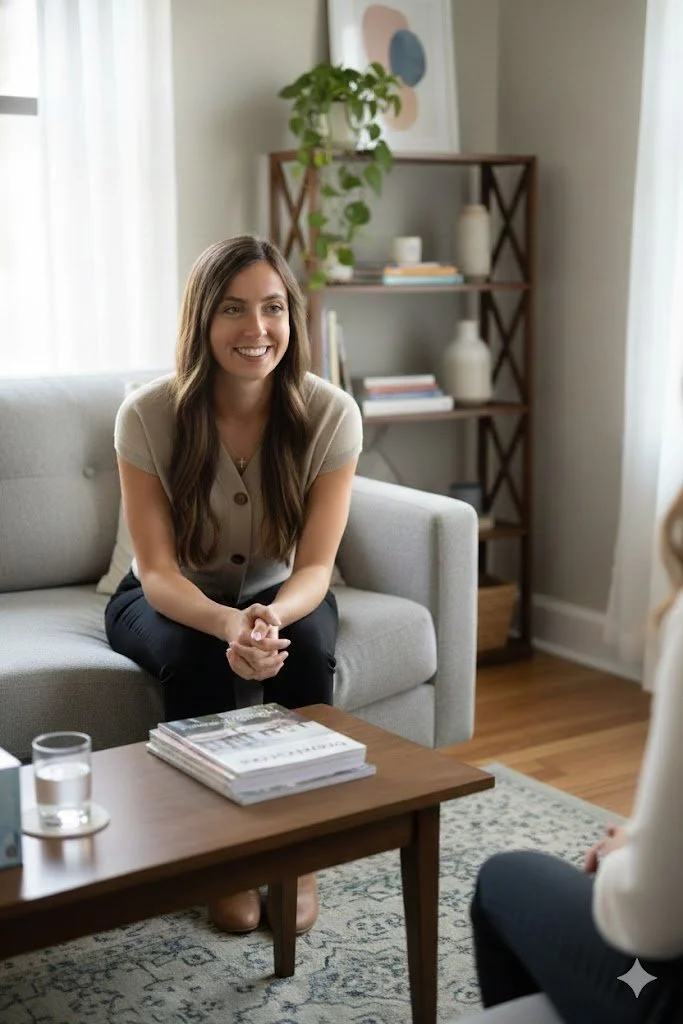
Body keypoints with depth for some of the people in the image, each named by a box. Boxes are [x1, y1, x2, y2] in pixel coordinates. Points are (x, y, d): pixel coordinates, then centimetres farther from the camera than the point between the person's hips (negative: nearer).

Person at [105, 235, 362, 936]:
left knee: (307, 643, -31)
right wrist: (229, 624, -44)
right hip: (169, 601, -1)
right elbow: (158, 571, -23)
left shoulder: (330, 414, -20)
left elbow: (314, 566, -20)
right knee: (199, 658, -33)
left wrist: (273, 617, -44)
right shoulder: (148, 415, -23)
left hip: (280, 595, 1)